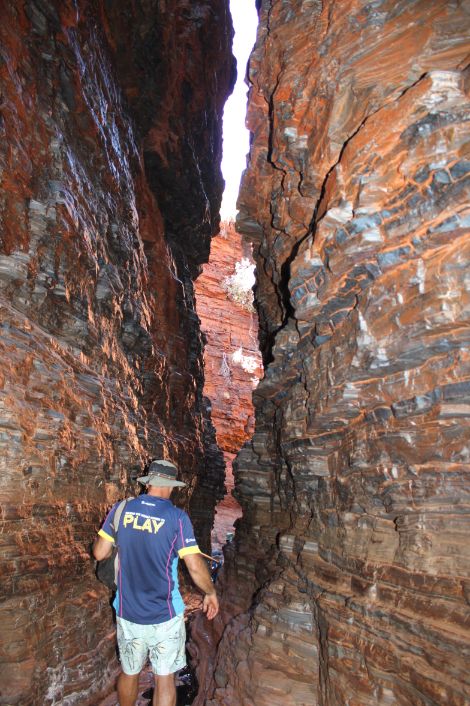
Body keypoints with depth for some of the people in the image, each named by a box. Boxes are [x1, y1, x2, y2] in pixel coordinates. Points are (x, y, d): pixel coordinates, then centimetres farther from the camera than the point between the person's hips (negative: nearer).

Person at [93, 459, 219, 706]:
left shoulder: (121, 509, -7)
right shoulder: (177, 517, -16)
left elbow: (99, 553, -1)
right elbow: (195, 567, -15)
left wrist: (99, 537, 21)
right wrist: (211, 593, 2)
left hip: (127, 612, 4)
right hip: (164, 615, -3)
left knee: (129, 673, 23)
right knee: (165, 677, 12)